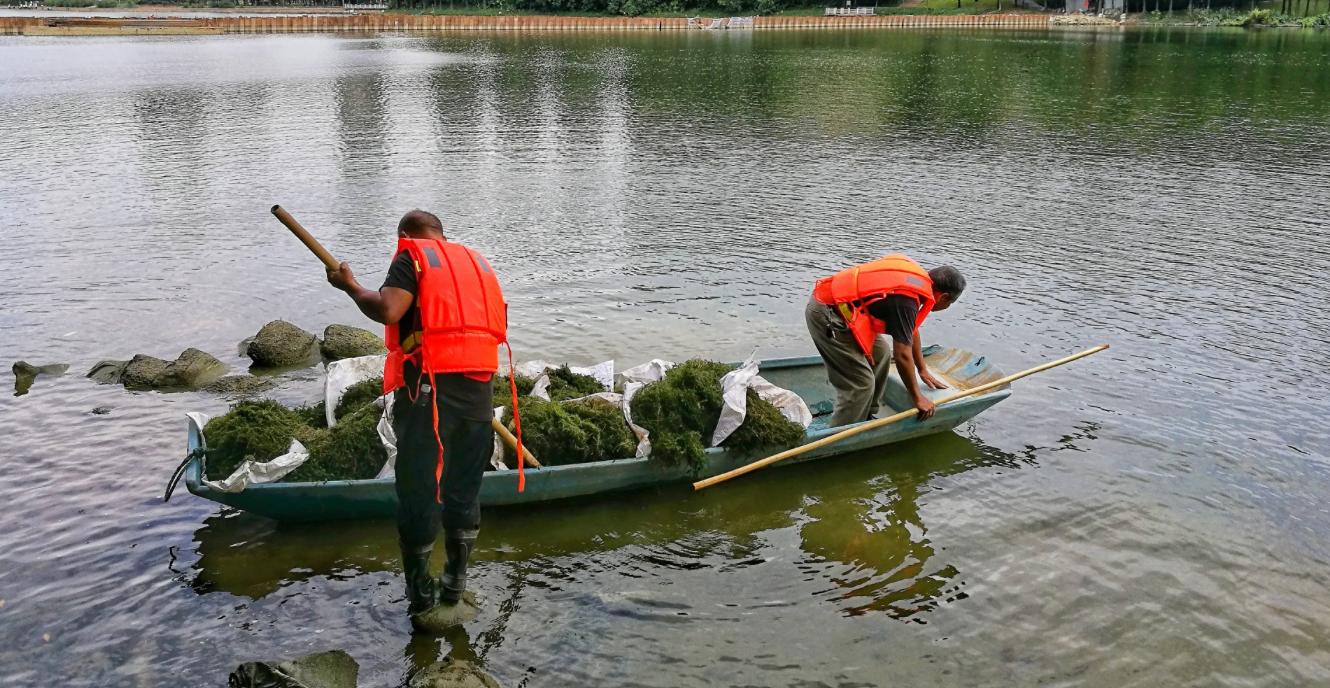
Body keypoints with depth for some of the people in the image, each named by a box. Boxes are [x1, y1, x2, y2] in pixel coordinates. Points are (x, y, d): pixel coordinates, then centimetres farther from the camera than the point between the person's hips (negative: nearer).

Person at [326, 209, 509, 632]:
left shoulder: (412, 256, 3)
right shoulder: (478, 262, 20)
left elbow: (388, 311, -14)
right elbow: (496, 325, 16)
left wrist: (350, 286, 2)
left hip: (429, 386, -5)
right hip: (480, 386, 5)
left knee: (418, 491, 5)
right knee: (464, 490, 17)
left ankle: (421, 601, 11)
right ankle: (455, 586, 29)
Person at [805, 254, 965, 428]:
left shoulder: (917, 276, 10)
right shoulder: (907, 299, -20)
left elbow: (911, 330, 24)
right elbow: (902, 356, -18)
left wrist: (923, 370, 32)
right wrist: (917, 398, -6)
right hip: (826, 314, -11)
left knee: (880, 353, 20)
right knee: (861, 383, -8)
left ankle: (866, 418, 26)